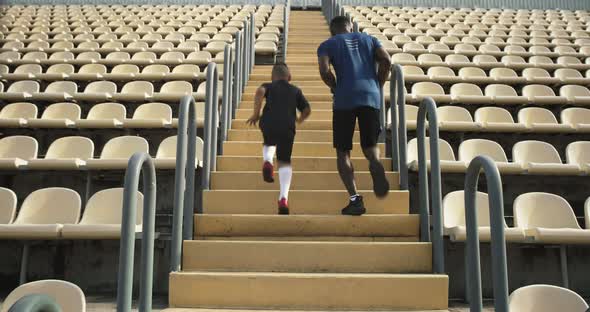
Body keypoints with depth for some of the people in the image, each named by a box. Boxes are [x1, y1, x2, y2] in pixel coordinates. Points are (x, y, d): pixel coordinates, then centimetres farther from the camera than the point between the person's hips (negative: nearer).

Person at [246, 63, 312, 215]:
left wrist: (256, 114, 0)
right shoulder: (295, 90, 23)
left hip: (269, 123, 0)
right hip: (287, 127, 0)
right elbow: (307, 110, 16)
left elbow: (260, 91, -5)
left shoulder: (269, 86, 19)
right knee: (285, 161, 8)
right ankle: (284, 198, -8)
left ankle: (267, 161, 1)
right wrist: (298, 120, 37)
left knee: (269, 143, 35)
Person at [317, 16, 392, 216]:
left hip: (344, 100, -2)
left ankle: (355, 198, -4)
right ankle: (375, 164, -21)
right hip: (371, 97, 2)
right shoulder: (369, 39, 21)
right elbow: (386, 61, 4)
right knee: (370, 146, 16)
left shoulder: (327, 45, 14)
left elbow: (324, 70, -6)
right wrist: (378, 87, 14)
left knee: (343, 152, 10)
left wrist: (336, 89, 11)